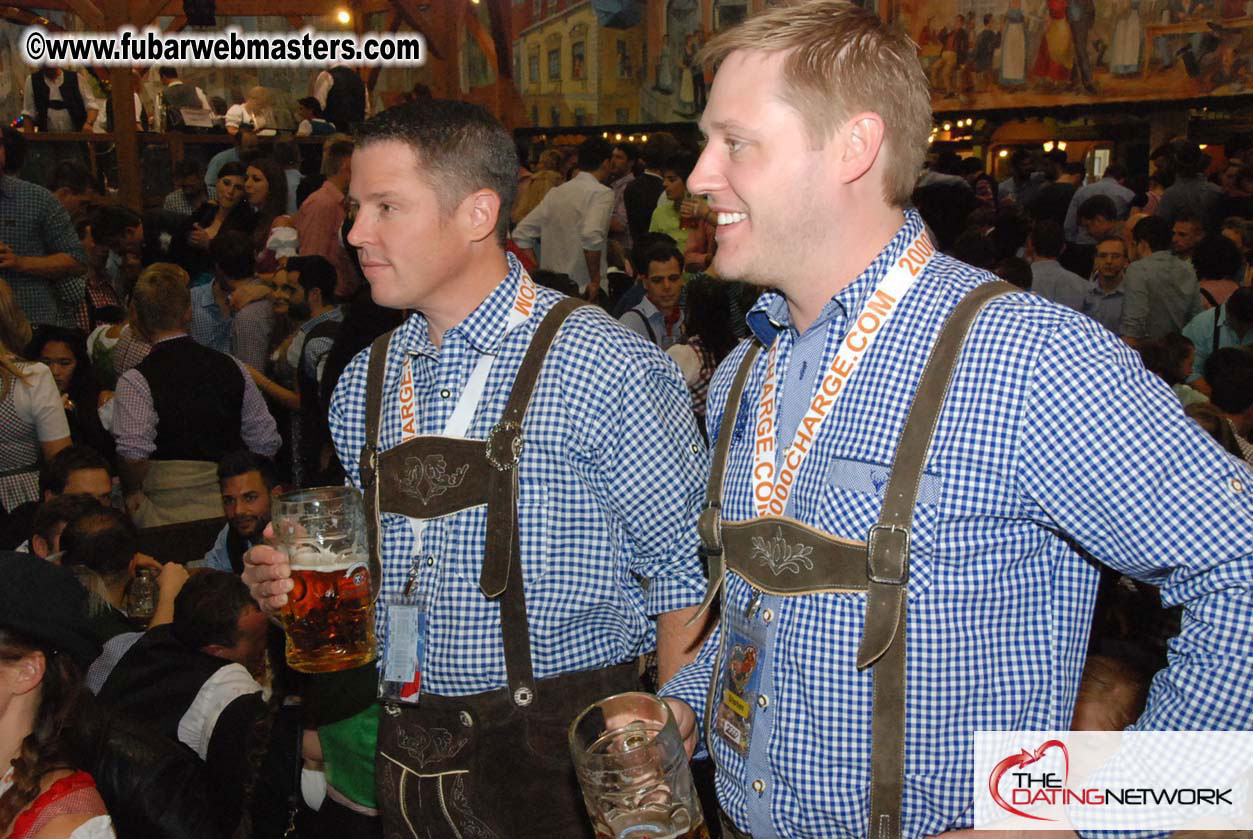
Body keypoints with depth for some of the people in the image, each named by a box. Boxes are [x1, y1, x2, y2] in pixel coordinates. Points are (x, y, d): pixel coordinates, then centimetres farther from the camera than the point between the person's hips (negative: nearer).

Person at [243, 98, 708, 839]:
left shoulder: (606, 369, -17)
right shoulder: (364, 383, 3)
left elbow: (686, 576, -15)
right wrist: (305, 580, -3)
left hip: (563, 751, -5)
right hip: (406, 744, 6)